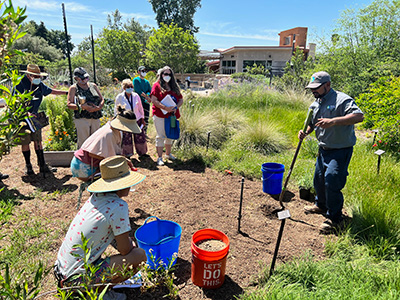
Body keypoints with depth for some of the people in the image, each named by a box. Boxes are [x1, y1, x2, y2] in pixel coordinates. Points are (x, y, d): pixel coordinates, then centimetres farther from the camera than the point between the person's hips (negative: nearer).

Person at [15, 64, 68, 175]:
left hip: (35, 116, 5)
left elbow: (51, 91, 22)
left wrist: (67, 92, 20)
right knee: (25, 142, 1)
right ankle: (28, 166, 15)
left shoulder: (40, 85, 5)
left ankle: (42, 165, 9)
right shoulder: (20, 84, -14)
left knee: (38, 140, 5)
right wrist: (26, 113, -29)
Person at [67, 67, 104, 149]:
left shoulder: (93, 86, 14)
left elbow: (102, 100, 12)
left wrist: (98, 107, -9)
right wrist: (81, 106, -21)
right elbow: (69, 105, -3)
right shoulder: (73, 88, 4)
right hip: (81, 119, -4)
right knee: (83, 143, -7)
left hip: (95, 119, 4)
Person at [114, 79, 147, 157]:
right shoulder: (119, 97, -7)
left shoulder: (136, 96, -2)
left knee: (140, 137, 7)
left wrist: (142, 119, 10)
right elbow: (116, 110, 4)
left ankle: (142, 152, 26)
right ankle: (127, 154, 21)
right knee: (127, 139, 3)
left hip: (137, 120, 2)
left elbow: (140, 108, 9)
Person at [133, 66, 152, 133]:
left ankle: (144, 133, 18)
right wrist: (146, 97, -13)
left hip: (146, 102, 6)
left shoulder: (147, 81, 20)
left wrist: (147, 96, -12)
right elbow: (138, 91, -11)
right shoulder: (136, 80, 1)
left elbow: (150, 91, 9)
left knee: (146, 119, 7)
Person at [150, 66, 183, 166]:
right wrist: (165, 108, -22)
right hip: (160, 115, -5)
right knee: (161, 136, -3)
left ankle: (168, 154, 32)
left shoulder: (174, 87, 14)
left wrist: (176, 107, -8)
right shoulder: (157, 85, -1)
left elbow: (181, 99, 12)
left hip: (172, 115, 5)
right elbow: (154, 100, -12)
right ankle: (159, 157, 4)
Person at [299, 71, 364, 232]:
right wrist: (305, 132, -1)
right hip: (323, 149, 8)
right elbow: (312, 123, 21)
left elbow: (359, 116, -31)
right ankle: (321, 205, 43)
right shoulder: (315, 104, 8)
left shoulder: (342, 100, -18)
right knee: (319, 179, 18)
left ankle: (335, 218, 6)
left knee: (332, 182, -12)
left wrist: (333, 121, -40)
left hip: (341, 151, -8)